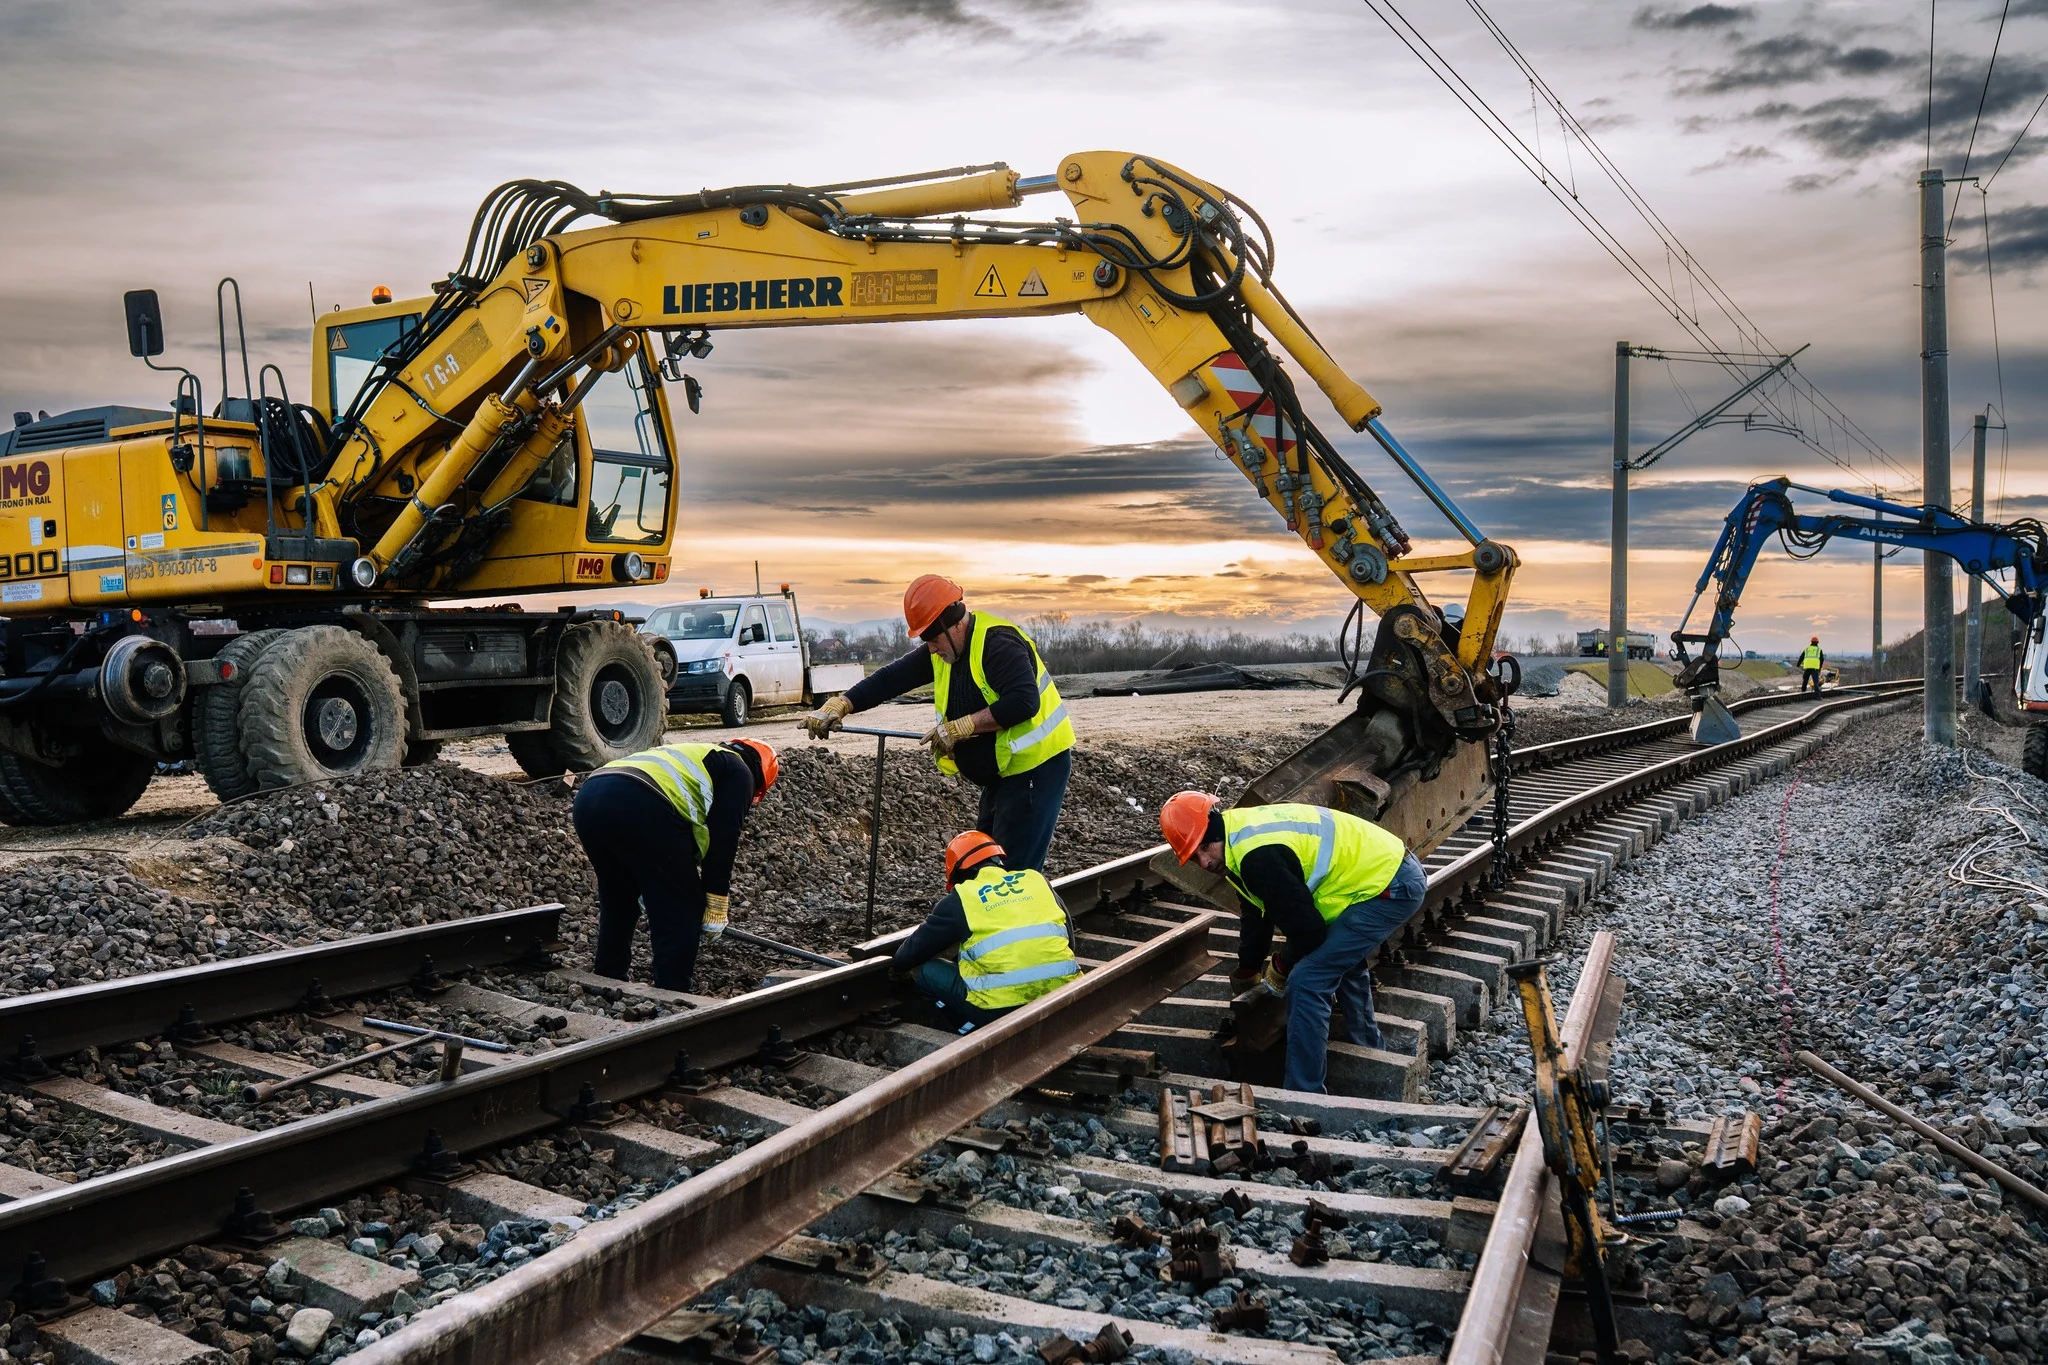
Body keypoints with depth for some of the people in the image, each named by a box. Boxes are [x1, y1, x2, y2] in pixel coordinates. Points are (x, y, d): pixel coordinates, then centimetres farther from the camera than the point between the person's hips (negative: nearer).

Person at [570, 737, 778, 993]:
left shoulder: (692, 755, 41)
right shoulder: (739, 773, 19)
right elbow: (723, 841, 6)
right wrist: (716, 909, 11)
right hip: (641, 807, -8)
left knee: (616, 904, 27)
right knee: (681, 912, 5)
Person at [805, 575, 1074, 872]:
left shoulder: (998, 642, -23)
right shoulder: (941, 652, 4)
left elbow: (1024, 702, -33)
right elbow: (891, 679, 2)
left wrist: (960, 727, -30)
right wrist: (838, 706, -9)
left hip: (1036, 764, -10)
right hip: (1002, 770, 10)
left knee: (1014, 872, -11)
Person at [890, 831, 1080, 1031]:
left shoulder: (959, 900, 8)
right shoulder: (1037, 880, 17)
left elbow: (904, 959, 18)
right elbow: (1069, 941, 24)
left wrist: (899, 968, 41)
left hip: (1002, 1011, -4)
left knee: (925, 970, 15)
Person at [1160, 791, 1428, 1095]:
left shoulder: (1260, 855, -26)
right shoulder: (1243, 832, 7)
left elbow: (1306, 927, -20)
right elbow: (1256, 915, 23)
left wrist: (1281, 967, 0)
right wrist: (1247, 970, 33)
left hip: (1390, 887, -11)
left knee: (1307, 982, -13)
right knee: (1344, 960, 33)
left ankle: (1304, 1096, -5)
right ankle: (1368, 1055, 52)